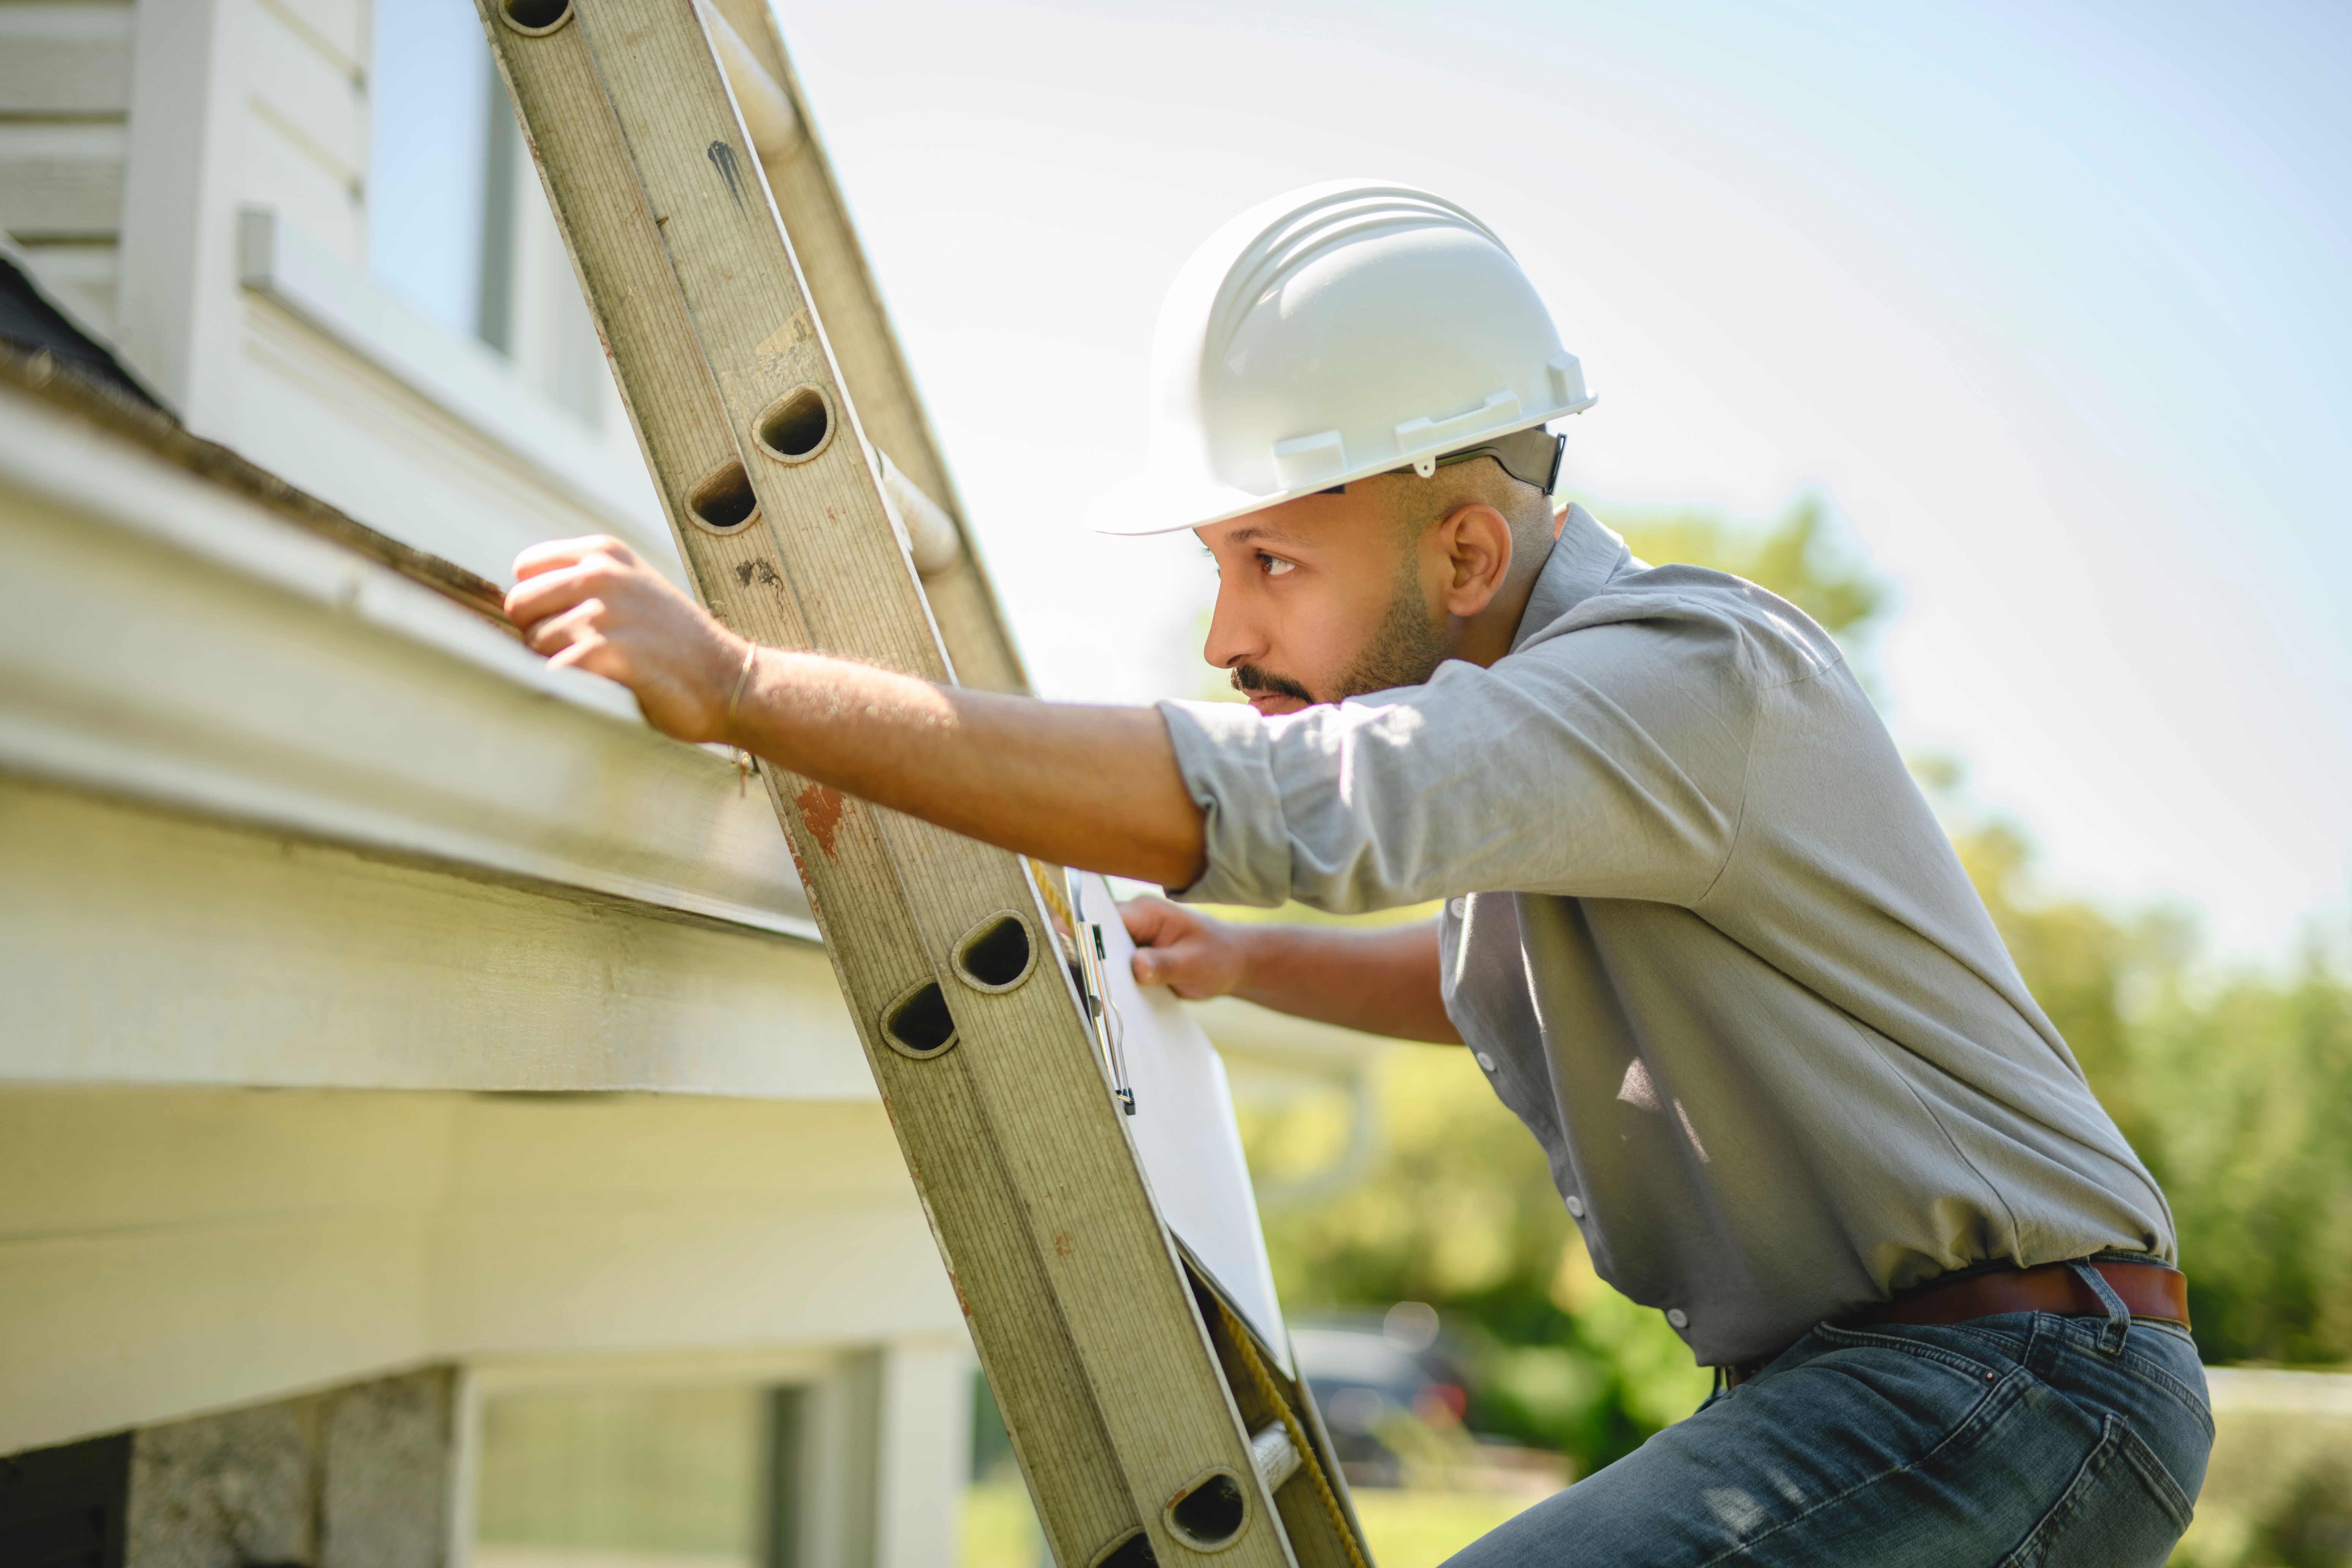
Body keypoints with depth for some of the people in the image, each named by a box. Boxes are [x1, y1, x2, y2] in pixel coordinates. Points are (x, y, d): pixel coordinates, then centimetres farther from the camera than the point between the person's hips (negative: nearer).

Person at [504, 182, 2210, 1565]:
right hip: (1847, 1382, 10)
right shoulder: (1516, 702, 9)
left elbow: (1267, 806, -37)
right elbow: (1500, 977, 31)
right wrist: (1242, 963, 19)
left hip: (2021, 1387, -10)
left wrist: (738, 683, -34)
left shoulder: (1696, 670, -22)